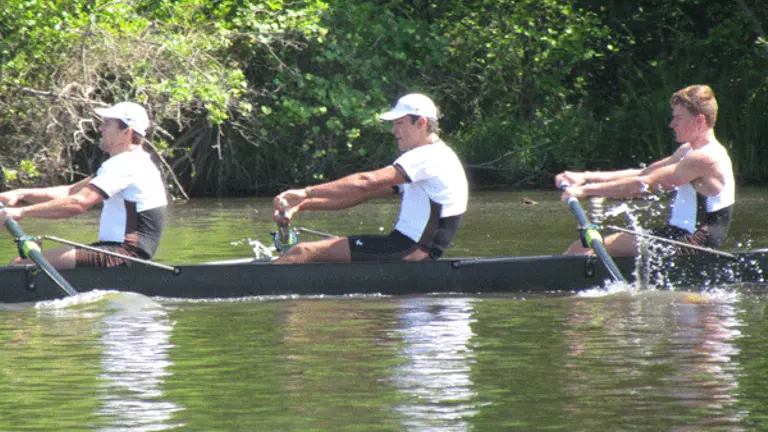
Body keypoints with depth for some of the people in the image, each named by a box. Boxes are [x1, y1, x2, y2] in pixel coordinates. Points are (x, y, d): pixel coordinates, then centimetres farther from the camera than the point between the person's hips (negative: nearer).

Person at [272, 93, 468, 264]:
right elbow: (361, 195, 17)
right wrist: (302, 205, 7)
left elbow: (366, 182, -21)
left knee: (303, 252, -16)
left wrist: (306, 192, -22)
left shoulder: (429, 157, -11)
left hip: (408, 251, -10)